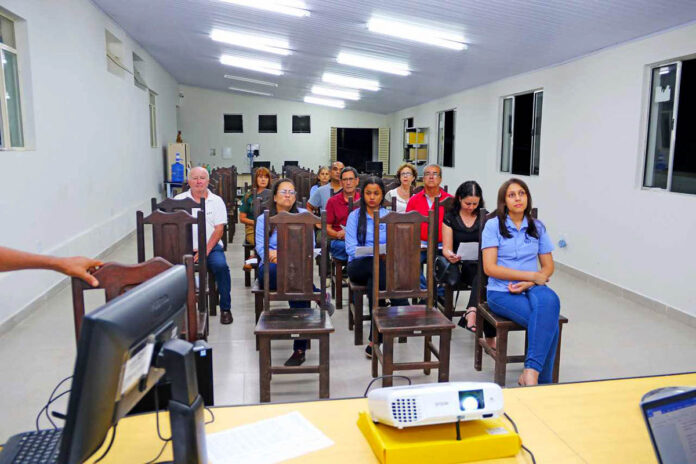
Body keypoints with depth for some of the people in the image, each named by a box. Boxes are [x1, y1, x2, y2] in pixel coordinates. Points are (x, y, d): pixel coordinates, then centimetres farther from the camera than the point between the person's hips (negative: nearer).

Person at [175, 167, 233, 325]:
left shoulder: (216, 201, 6)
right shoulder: (179, 200, 7)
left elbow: (219, 229, 0)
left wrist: (206, 250, -13)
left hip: (211, 246, 0)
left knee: (221, 265, -29)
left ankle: (225, 308, -10)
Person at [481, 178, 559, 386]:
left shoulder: (537, 227, 12)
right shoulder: (493, 225, -1)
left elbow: (548, 266, 11)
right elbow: (489, 268, -9)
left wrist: (529, 283, -10)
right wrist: (532, 275, -12)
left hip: (532, 289, 4)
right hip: (501, 292, -3)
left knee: (549, 299, -33)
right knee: (548, 321, -29)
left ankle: (531, 373, -28)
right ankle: (542, 378, -14)